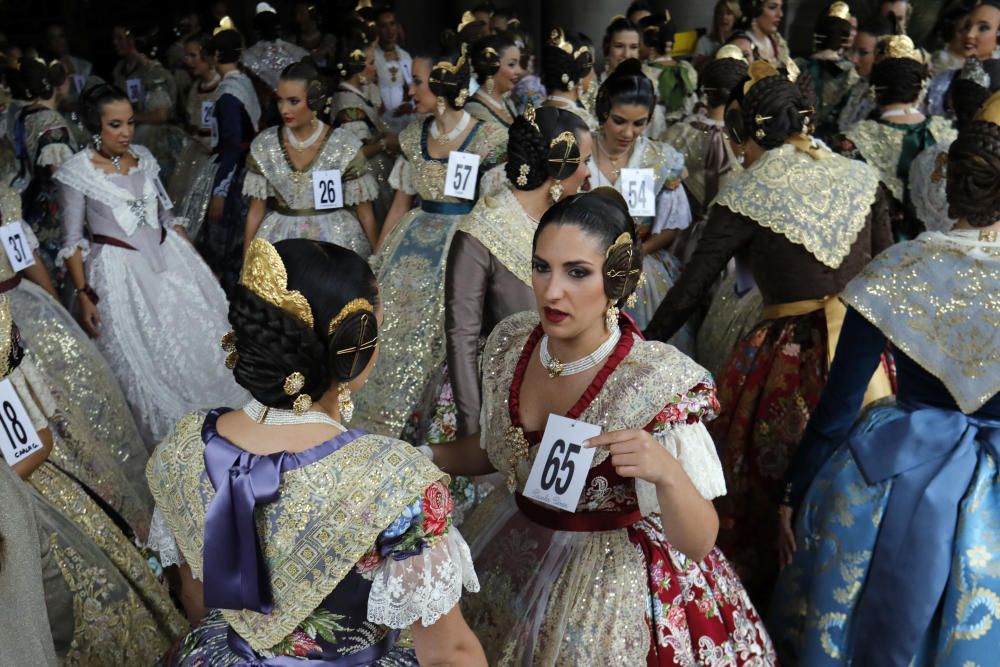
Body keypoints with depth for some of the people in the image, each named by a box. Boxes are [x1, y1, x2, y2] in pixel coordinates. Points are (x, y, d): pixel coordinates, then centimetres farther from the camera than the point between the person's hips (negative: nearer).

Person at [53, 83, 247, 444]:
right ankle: (171, 436, 23)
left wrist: (194, 261, 12)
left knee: (201, 342, 8)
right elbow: (73, 241, -5)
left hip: (167, 258, 5)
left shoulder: (143, 157, 4)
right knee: (144, 360, 5)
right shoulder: (76, 171, -9)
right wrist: (83, 294, -9)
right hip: (120, 272, -4)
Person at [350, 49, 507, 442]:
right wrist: (377, 260, 12)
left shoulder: (489, 139, -8)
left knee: (443, 339, -5)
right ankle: (390, 431, 16)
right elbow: (400, 205, 14)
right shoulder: (414, 137, 9)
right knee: (393, 331, 1)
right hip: (415, 247, 5)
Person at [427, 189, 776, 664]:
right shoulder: (511, 343, -10)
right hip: (512, 556, 6)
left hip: (615, 582, -5)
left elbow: (697, 543, -25)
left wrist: (667, 472, -42)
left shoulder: (656, 384, -27)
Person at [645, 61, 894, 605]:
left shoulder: (746, 193, -9)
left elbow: (692, 285, -9)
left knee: (766, 485, 13)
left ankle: (760, 599, 29)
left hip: (790, 362, -5)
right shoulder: (861, 177, 5)